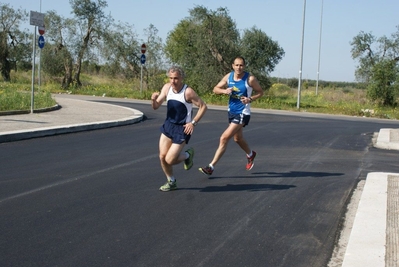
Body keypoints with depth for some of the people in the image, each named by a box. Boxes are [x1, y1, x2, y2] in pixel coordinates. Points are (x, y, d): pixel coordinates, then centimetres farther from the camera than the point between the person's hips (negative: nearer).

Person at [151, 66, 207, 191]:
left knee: (170, 160, -7)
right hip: (168, 125, 6)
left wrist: (193, 122, -16)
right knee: (162, 156, 1)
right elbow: (156, 106, 2)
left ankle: (187, 155, 24)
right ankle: (171, 182, 24)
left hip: (182, 128, -5)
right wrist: (153, 99, -21)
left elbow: (203, 106, -11)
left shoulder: (188, 92, -18)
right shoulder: (167, 87, -2)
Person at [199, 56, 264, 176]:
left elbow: (260, 92, -2)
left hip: (242, 113, -6)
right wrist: (224, 91, -16)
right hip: (231, 112, 6)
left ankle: (211, 167, -9)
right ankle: (250, 154, 54)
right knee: (238, 139, 23)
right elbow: (215, 89, 5)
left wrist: (250, 99, -20)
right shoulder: (228, 76, -2)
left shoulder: (250, 79, -14)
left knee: (224, 138, -14)